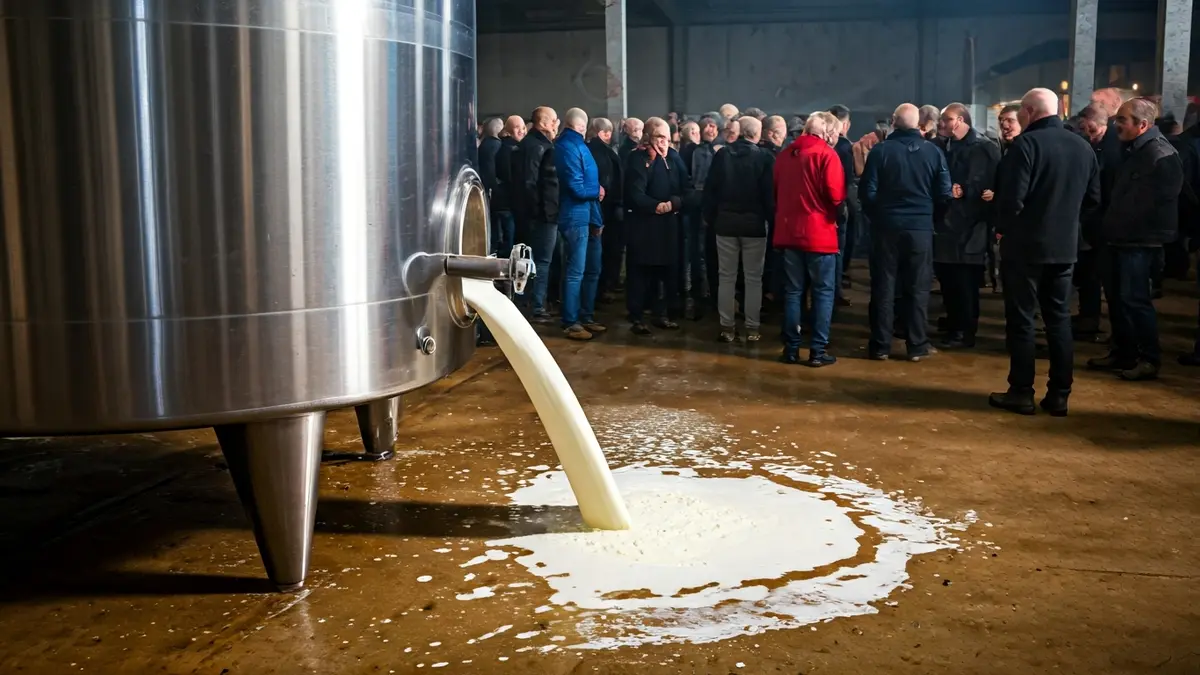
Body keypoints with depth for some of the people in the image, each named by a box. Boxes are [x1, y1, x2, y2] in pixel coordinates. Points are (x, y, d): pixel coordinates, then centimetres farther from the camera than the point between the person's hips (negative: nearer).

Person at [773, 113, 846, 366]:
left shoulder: (784, 154, 9)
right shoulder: (827, 154, -9)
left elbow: (776, 191, 16)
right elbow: (836, 195, -14)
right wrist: (834, 212, 5)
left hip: (789, 231, 5)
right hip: (819, 233, -5)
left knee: (792, 291, 10)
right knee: (823, 292, 3)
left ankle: (791, 348, 11)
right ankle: (818, 351, 2)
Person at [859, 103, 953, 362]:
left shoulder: (880, 150, -7)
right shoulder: (933, 151, -2)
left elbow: (867, 192, -8)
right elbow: (944, 194, -2)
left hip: (887, 227, -1)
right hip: (921, 228, 1)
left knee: (884, 287, 6)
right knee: (918, 288, 8)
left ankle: (881, 345, 9)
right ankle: (917, 345, 12)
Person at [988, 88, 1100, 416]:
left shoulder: (1026, 144, -13)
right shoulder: (1083, 147, 8)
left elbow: (1012, 197, -19)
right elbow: (1094, 198, 12)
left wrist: (1003, 228, -2)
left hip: (1025, 244, -6)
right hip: (1065, 245, 6)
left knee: (1021, 319, 2)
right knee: (1059, 318, 11)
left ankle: (1021, 393, 5)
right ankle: (1059, 395, 13)